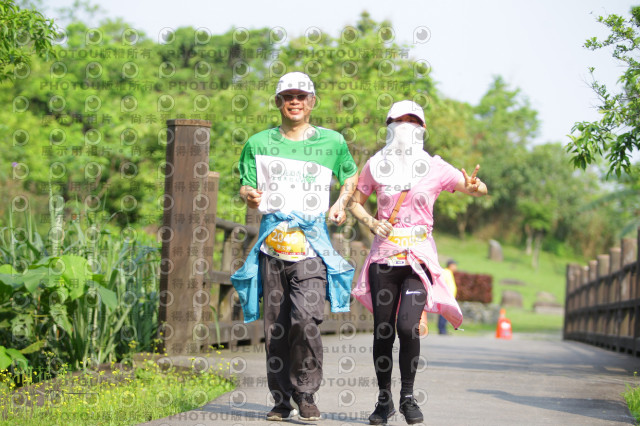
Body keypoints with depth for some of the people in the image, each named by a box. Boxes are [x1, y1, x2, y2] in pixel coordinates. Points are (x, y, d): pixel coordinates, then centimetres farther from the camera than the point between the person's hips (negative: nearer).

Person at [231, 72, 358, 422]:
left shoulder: (332, 142, 9)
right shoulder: (259, 144, 11)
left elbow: (352, 175, 24)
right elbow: (246, 187, 12)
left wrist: (341, 203, 6)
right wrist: (249, 195, -11)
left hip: (311, 244, -2)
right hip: (272, 243, 2)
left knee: (306, 318, -18)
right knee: (275, 325, 2)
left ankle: (306, 394, -4)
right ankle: (281, 399, 14)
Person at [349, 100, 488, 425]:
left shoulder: (435, 168, 3)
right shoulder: (375, 166, 5)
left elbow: (480, 190, 5)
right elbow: (355, 202, 17)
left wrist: (474, 186, -20)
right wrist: (371, 222, -4)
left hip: (418, 255, -1)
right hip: (384, 255, 1)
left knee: (407, 326, -16)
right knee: (382, 330, -1)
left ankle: (408, 396, 2)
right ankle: (384, 399, 15)